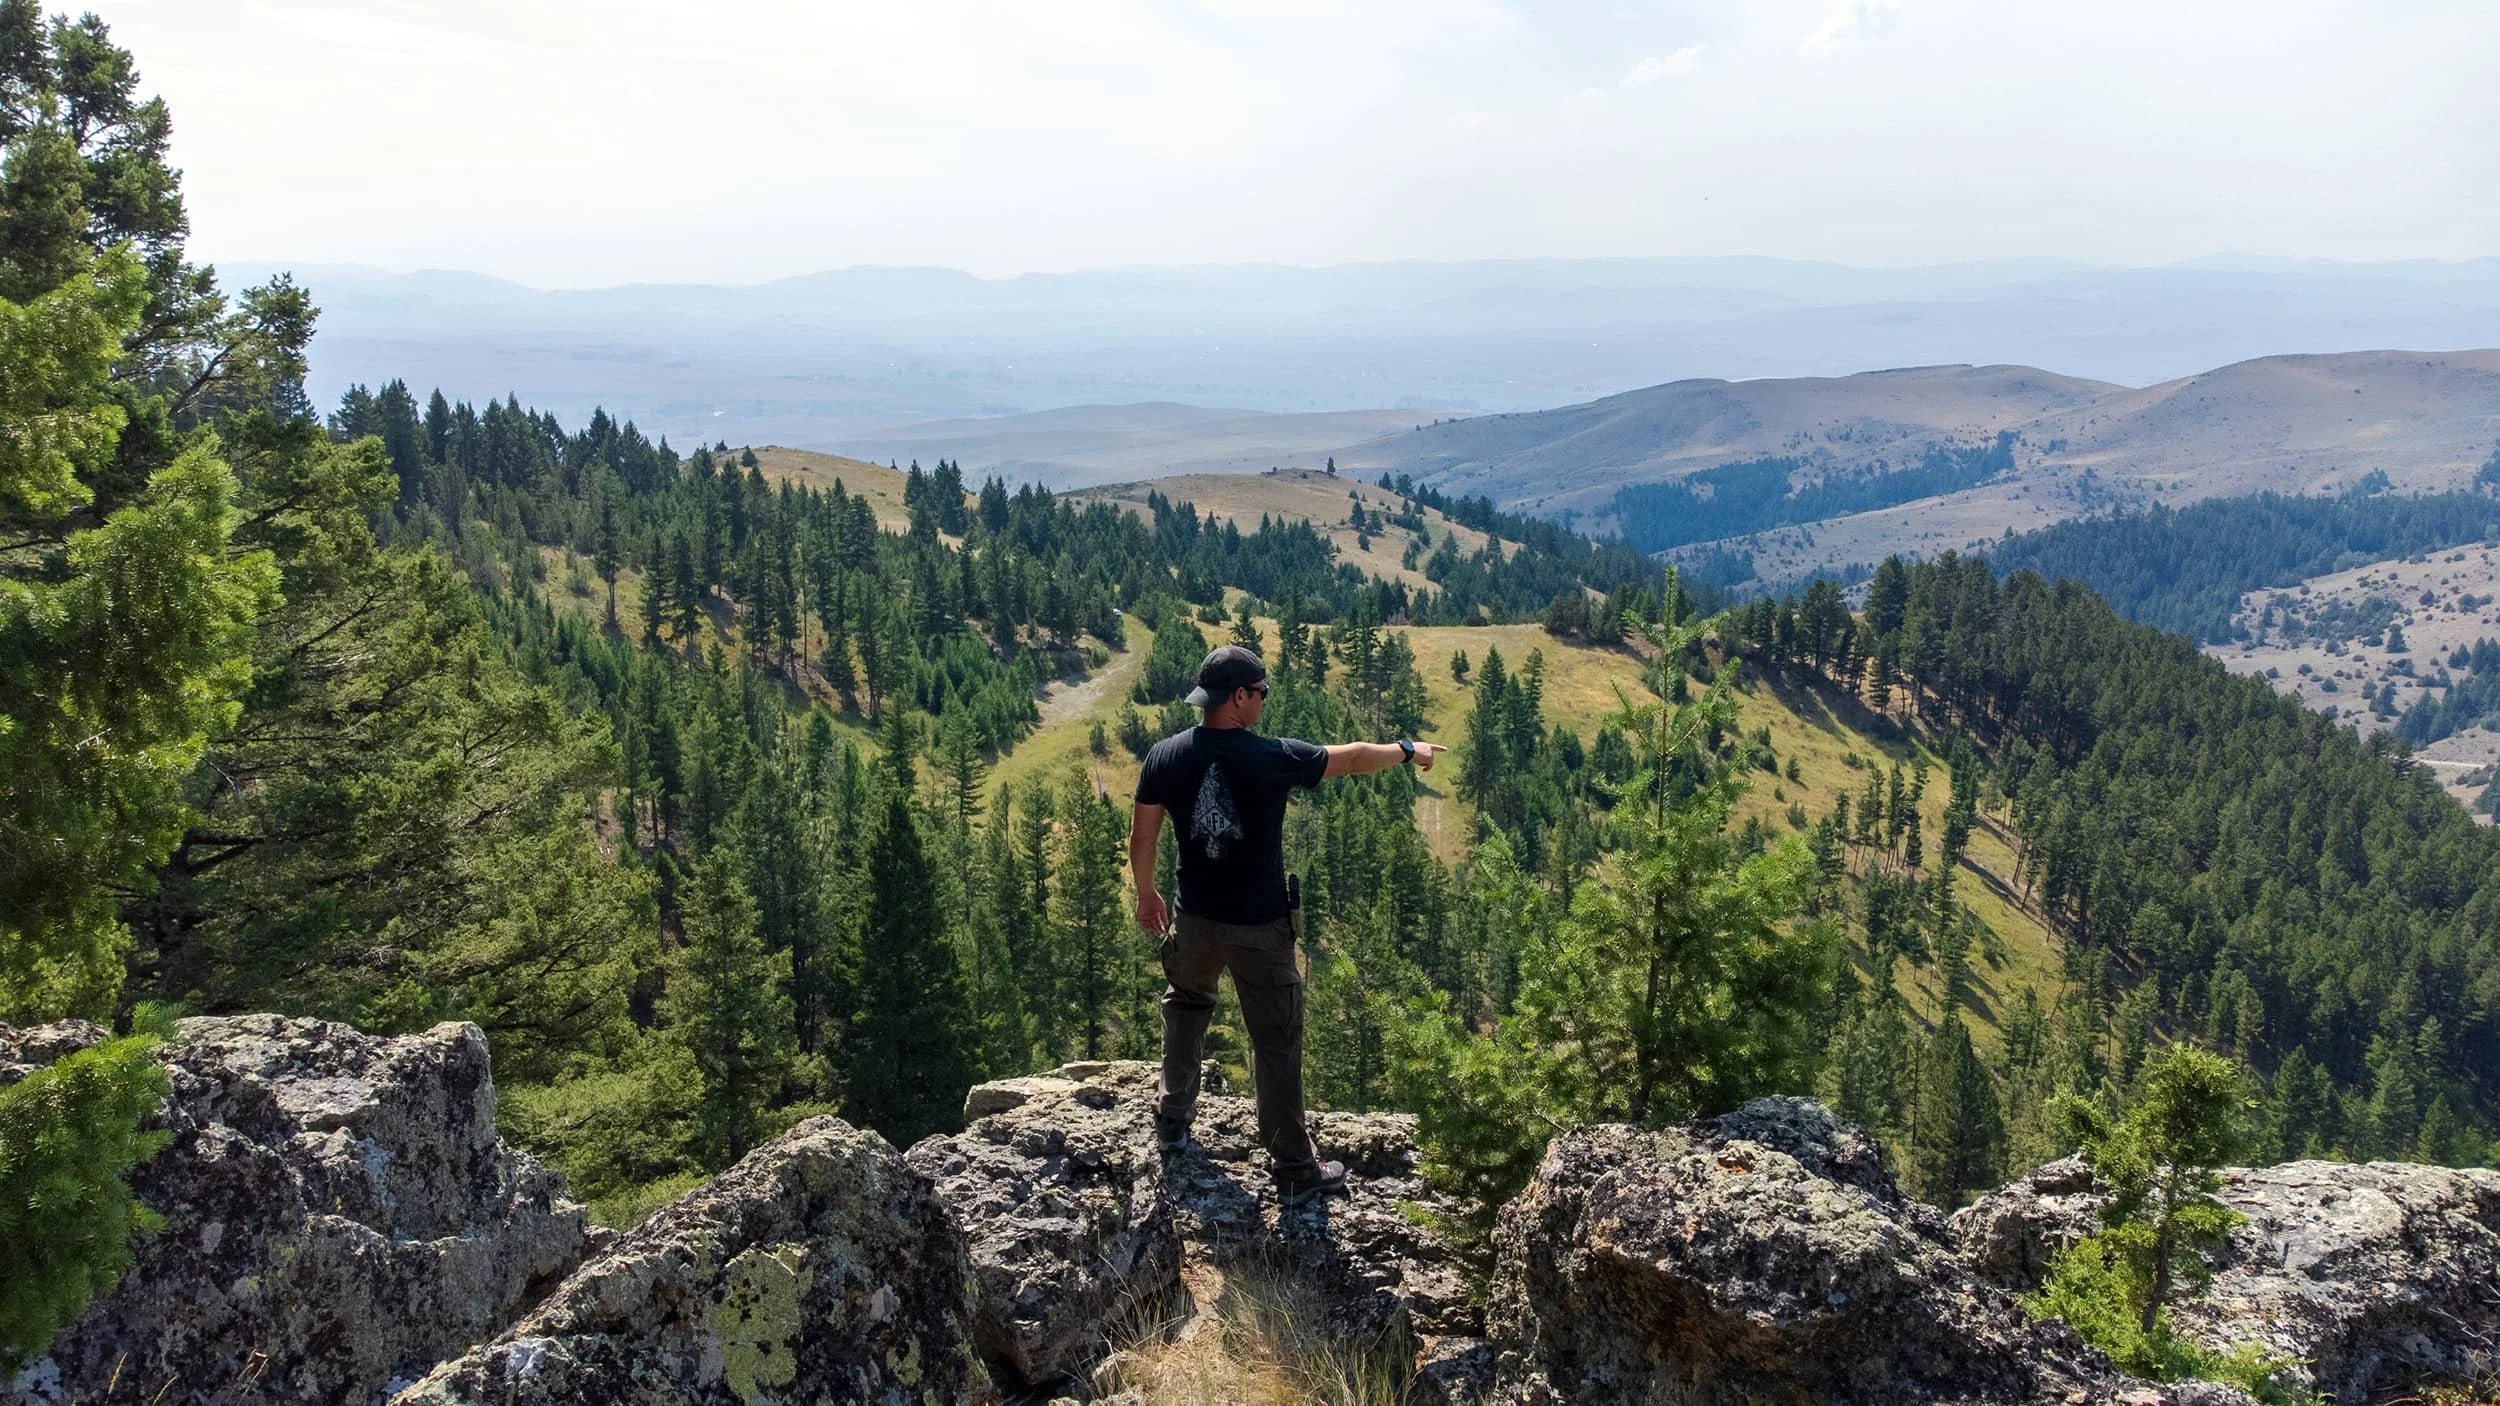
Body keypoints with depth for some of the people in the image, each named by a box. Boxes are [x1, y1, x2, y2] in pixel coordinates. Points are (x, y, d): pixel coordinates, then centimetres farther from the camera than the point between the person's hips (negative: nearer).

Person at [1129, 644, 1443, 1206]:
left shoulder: (1165, 757, -9)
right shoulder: (1272, 757, -19)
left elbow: (1142, 837, 0)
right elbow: (1352, 758, -4)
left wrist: (1146, 893, 18)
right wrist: (1407, 751, 14)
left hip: (1196, 920, 4)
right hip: (1261, 928, -4)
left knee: (1186, 1007, 29)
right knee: (1276, 1044, 6)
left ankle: (1172, 1123, 40)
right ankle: (1295, 1171, 15)